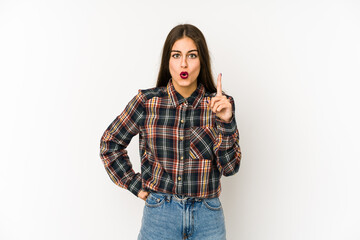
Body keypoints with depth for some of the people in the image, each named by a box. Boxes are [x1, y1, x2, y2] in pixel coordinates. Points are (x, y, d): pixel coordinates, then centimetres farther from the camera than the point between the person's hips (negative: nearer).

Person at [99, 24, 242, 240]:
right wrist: (136, 185, 0)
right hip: (160, 213, 0)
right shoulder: (147, 102, -8)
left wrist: (225, 123, -20)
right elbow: (110, 142, 4)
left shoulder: (220, 104, -6)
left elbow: (230, 167, -7)